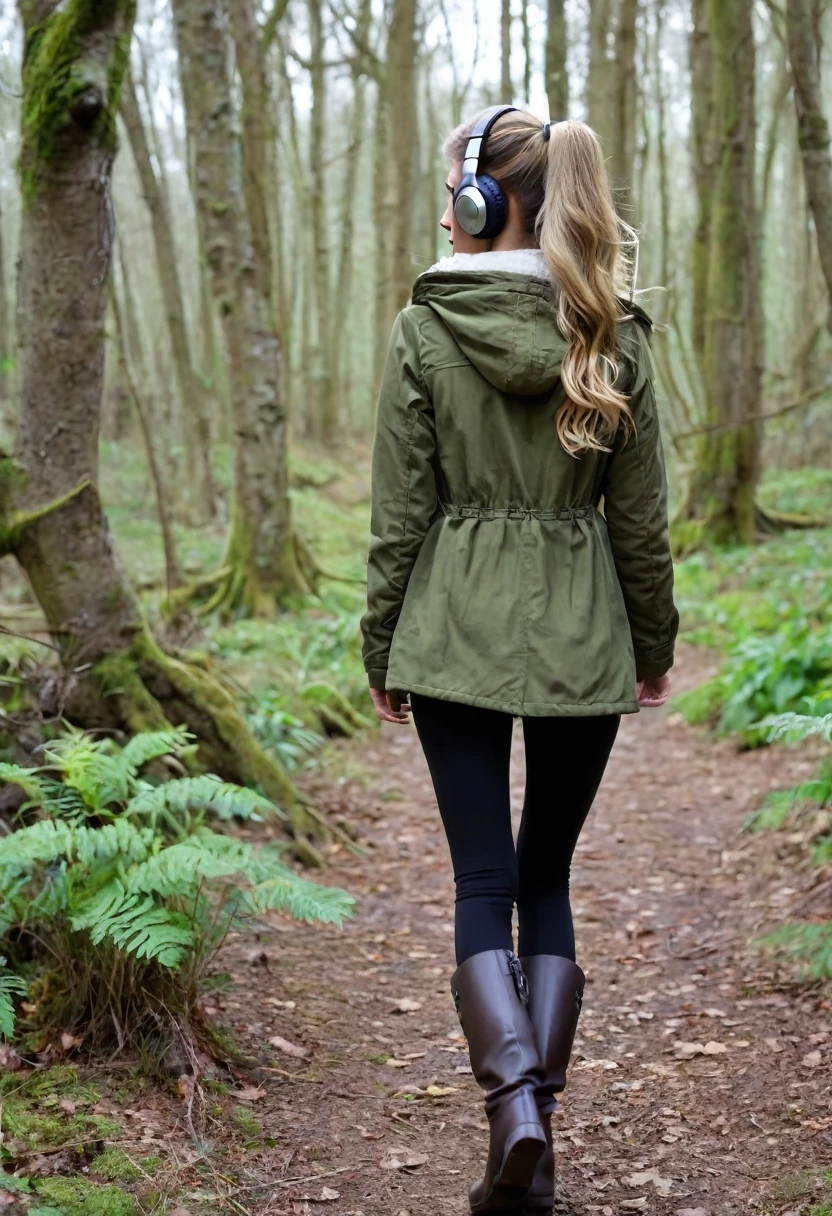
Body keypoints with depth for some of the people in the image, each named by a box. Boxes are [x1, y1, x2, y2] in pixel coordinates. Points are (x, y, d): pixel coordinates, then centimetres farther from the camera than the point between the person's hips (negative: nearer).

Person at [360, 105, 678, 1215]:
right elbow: (640, 513, 2)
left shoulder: (424, 329, -7)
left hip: (458, 629, -2)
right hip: (582, 635, 2)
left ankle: (515, 1104, -12)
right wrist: (655, 643, 14)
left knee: (483, 880, 6)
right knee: (546, 876, 14)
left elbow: (400, 512, -5)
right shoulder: (612, 332, -1)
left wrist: (382, 651, 5)